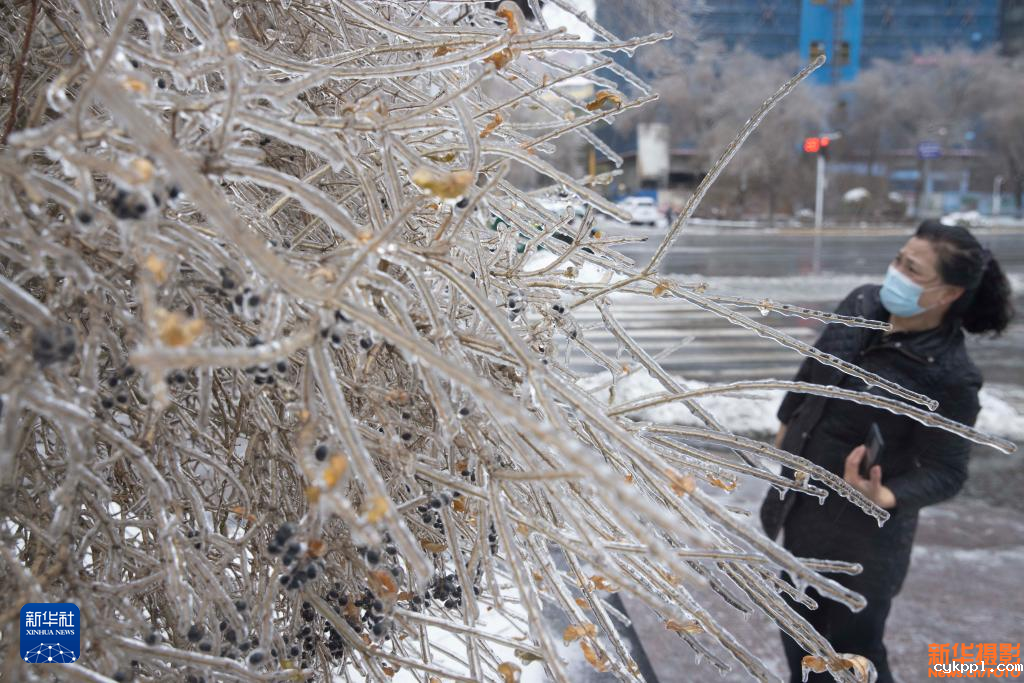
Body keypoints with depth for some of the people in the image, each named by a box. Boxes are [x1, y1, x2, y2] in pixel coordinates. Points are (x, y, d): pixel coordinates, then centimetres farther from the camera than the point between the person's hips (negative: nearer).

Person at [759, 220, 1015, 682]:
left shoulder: (950, 376, -27)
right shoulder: (862, 304, -9)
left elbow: (945, 471, -19)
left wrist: (885, 497, -38)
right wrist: (788, 421, 21)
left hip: (863, 530, -7)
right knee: (800, 620, 26)